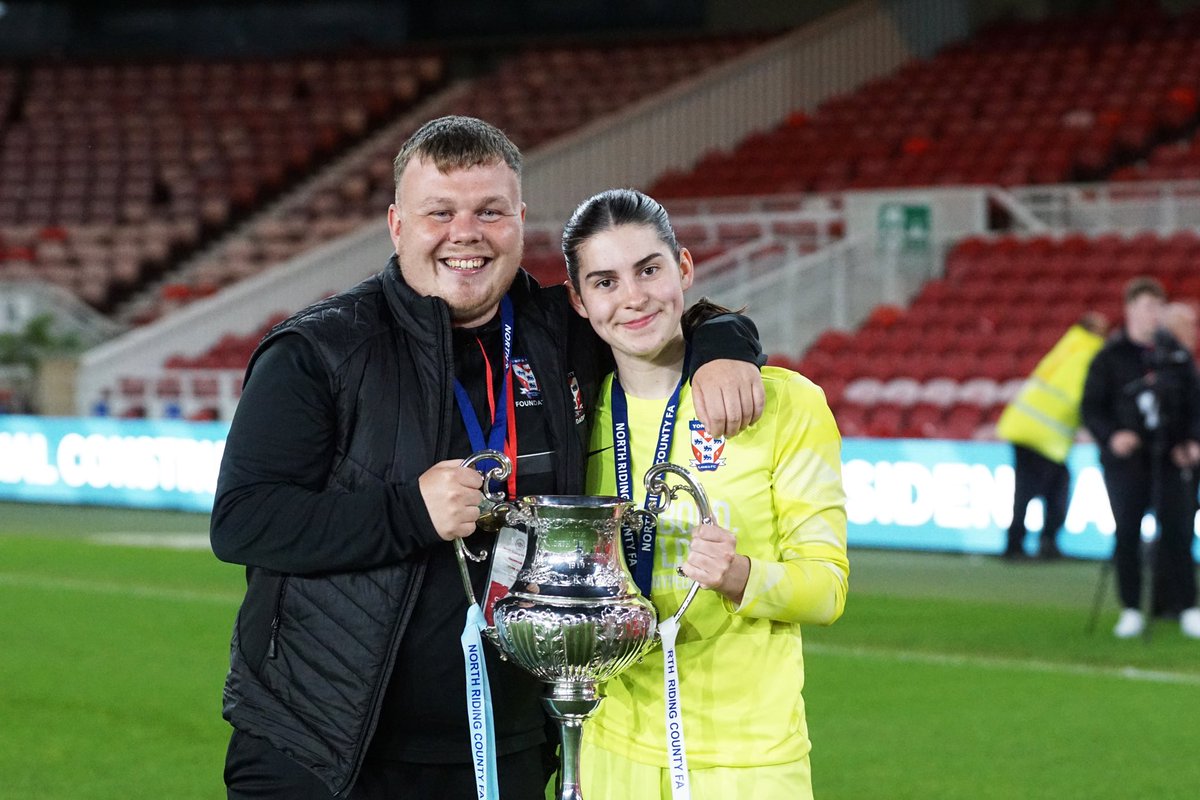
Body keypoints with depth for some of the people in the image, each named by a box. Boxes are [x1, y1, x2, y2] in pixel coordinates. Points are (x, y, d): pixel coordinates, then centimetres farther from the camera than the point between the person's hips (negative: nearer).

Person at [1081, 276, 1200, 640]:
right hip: (1125, 458, -2)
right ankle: (1131, 610, 10)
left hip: (1170, 458, 2)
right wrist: (1110, 436, -16)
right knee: (1127, 534, 1)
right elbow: (1092, 406, 1)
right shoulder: (1110, 357, 1)